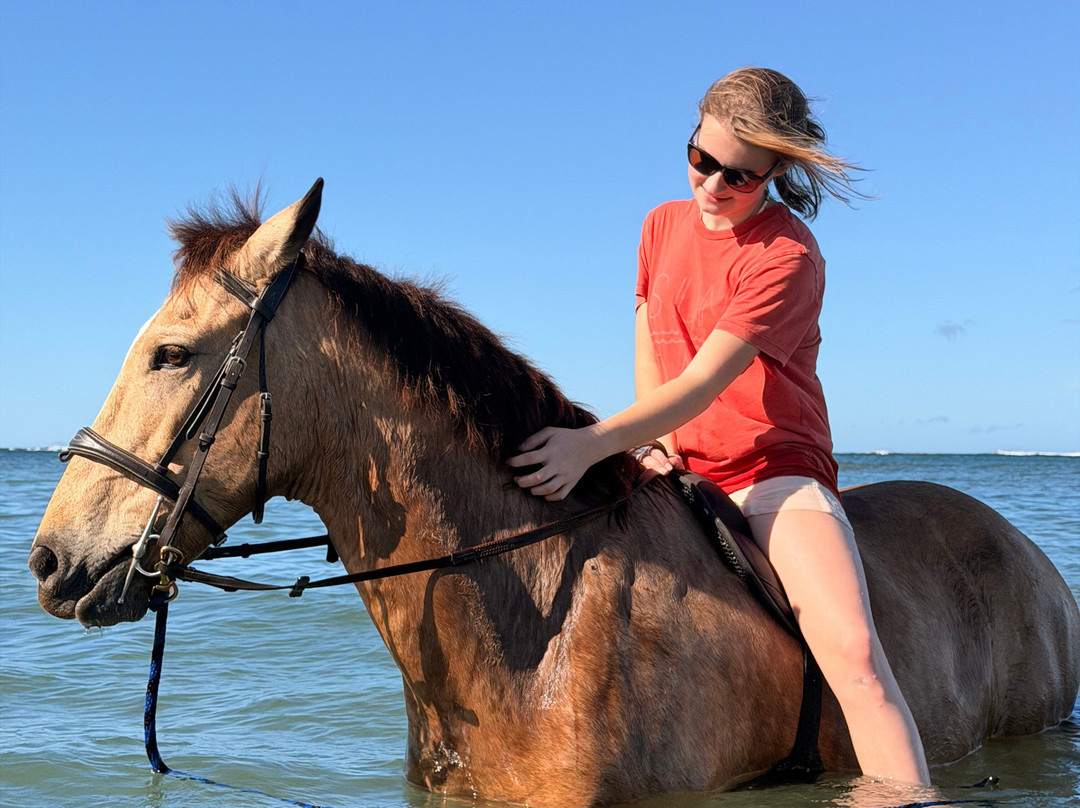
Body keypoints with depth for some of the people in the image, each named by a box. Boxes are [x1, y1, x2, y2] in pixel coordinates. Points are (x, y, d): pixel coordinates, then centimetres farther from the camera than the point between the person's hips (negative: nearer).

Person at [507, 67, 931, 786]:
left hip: (776, 475, -5)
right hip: (677, 472, 6)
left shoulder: (789, 258, -13)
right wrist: (655, 442, -2)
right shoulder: (663, 225, 10)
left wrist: (594, 442, -33)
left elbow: (702, 383, -22)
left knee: (855, 652, -26)